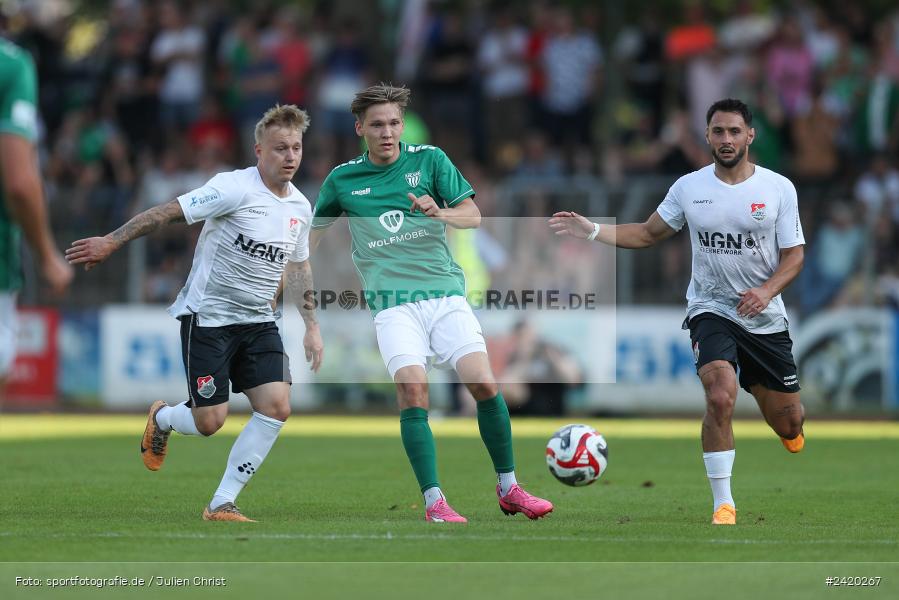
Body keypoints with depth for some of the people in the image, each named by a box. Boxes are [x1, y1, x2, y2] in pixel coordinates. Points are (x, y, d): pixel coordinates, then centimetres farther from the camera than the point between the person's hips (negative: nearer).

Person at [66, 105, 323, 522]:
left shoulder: (300, 207, 7)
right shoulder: (235, 188, -16)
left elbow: (298, 266, 22)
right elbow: (169, 212, -14)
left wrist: (311, 326, 19)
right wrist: (112, 242, -16)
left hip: (258, 323, 6)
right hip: (208, 316, -6)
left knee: (276, 406, -12)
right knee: (210, 421, -9)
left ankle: (222, 505, -2)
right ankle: (162, 418, 30)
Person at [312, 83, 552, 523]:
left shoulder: (429, 160, 7)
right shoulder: (343, 179, 9)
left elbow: (473, 216, 3)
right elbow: (313, 232, 23)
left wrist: (440, 213, -17)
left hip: (445, 292, 1)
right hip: (393, 302, -1)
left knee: (484, 384, -12)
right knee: (412, 388, -21)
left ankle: (508, 489, 4)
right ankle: (433, 500, -16)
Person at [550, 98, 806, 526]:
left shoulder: (779, 188, -4)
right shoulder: (689, 187, -1)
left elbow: (794, 255, -1)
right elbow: (648, 234, 10)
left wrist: (767, 290, -20)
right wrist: (592, 231, -2)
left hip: (765, 318, 1)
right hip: (711, 310, -1)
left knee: (788, 422, 7)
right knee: (721, 398, -27)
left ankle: (790, 427, 49)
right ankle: (723, 504, -17)